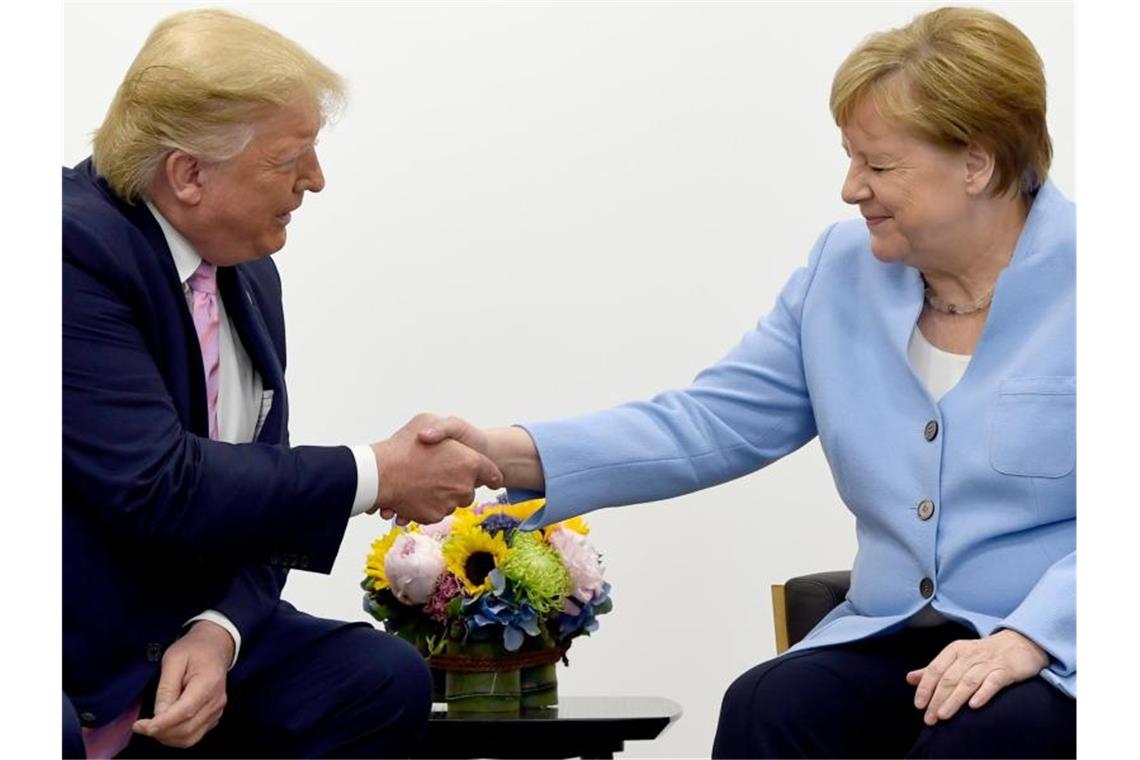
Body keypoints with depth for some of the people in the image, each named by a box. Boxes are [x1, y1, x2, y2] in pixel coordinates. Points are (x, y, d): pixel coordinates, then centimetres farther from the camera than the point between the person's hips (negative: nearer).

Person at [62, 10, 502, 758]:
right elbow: (158, 486, -26)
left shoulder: (251, 274, 6)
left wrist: (220, 631, -13)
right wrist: (377, 476, -17)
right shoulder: (78, 247, -20)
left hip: (174, 632, 8)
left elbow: (256, 497, 7)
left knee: (383, 678, -7)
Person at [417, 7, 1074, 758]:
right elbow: (709, 424, 7)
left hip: (1052, 653, -4)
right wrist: (506, 455, -6)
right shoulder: (843, 272, 10)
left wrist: (1026, 637, -24)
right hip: (895, 639, 4)